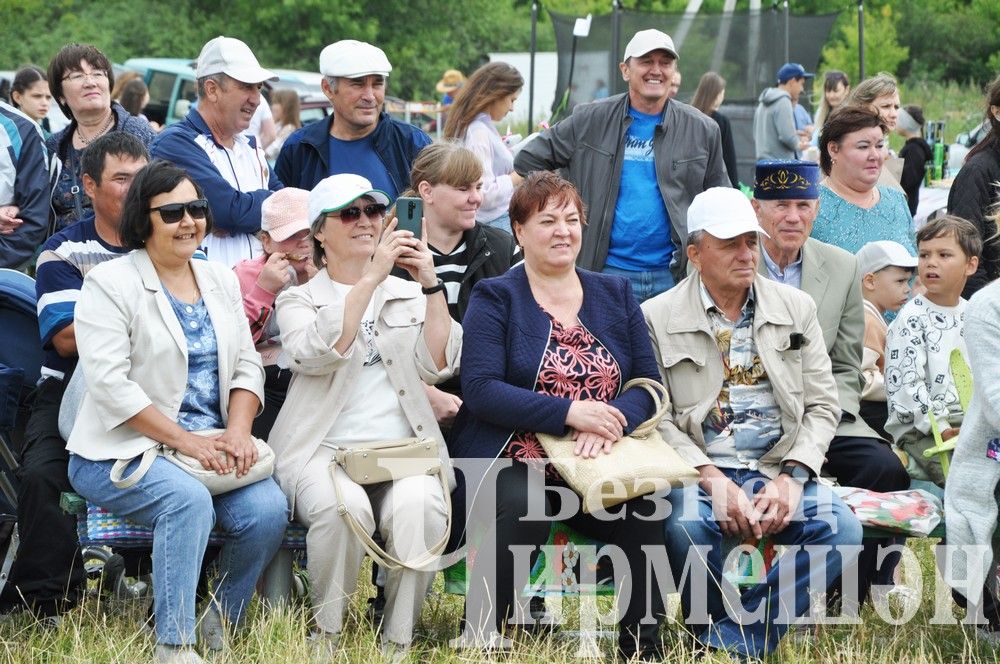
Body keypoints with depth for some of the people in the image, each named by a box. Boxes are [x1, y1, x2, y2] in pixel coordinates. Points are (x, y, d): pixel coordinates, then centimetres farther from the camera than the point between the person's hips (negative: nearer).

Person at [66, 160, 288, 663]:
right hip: (122, 451, -5)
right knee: (189, 500, -35)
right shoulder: (110, 283, -6)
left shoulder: (220, 280, 15)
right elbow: (110, 383, -15)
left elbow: (246, 365, 13)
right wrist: (183, 440, -20)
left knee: (268, 508, -22)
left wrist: (237, 431, -7)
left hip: (211, 446, 6)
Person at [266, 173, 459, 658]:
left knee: (420, 506, -33)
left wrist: (431, 284, -3)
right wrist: (371, 278, -16)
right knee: (344, 506, -37)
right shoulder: (298, 300, 12)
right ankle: (327, 636, -16)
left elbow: (438, 366, 5)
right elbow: (316, 354, -12)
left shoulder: (408, 296, 22)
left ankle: (398, 642, -20)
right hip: (324, 450, -2)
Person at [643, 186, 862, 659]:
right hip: (697, 471, -3)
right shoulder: (658, 317, 3)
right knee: (685, 526, -37)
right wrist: (713, 481, -16)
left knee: (842, 528, -26)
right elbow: (656, 417, -3)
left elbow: (822, 405, 10)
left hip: (777, 471, 3)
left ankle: (731, 644, -18)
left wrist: (791, 478, -7)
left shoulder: (796, 309, 13)